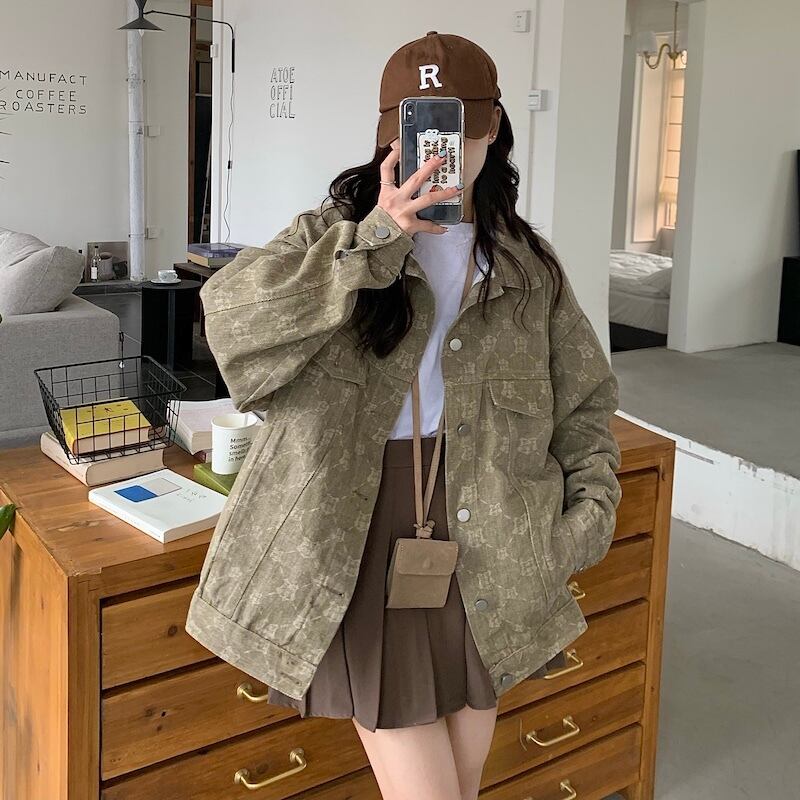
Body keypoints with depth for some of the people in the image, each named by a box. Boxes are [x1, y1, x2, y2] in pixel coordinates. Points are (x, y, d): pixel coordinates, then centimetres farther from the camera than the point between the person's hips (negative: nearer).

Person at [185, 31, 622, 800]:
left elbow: (583, 401, 16)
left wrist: (592, 504, 1)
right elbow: (230, 315, -21)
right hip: (370, 549, -3)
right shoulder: (335, 233, -2)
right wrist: (375, 240, -27)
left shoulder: (528, 267, 7)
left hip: (484, 550, 4)